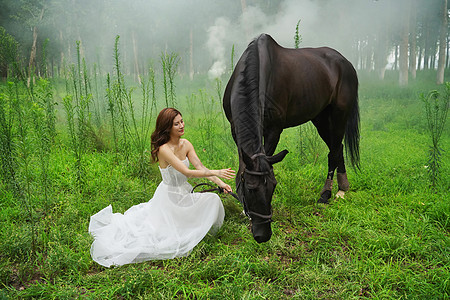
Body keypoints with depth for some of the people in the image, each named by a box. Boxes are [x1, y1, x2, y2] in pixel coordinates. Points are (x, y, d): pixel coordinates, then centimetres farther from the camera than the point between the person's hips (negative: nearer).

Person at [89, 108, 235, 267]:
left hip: (184, 194, 7)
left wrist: (220, 182, -19)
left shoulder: (186, 144, -4)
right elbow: (187, 172, -31)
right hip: (169, 197, -7)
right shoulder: (164, 149, -25)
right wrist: (215, 172, -31)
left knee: (213, 199, -7)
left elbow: (201, 167, -7)